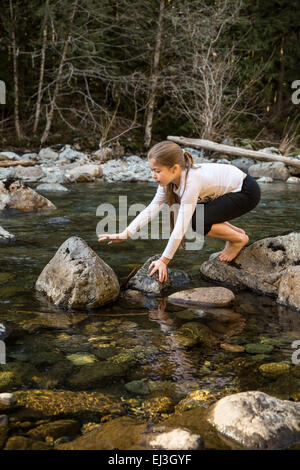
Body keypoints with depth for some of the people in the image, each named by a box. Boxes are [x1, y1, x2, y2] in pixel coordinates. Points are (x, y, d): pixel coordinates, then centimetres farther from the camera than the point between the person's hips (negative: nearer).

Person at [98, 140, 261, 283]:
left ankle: (239, 239, -1)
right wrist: (124, 234, -18)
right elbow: (151, 209, -9)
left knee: (198, 222, -22)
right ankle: (233, 231, 15)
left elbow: (180, 228, -33)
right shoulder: (169, 179, -8)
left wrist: (163, 260, -28)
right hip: (229, 188, 9)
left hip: (247, 192, -9)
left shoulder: (191, 182, -33)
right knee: (189, 214, 3)